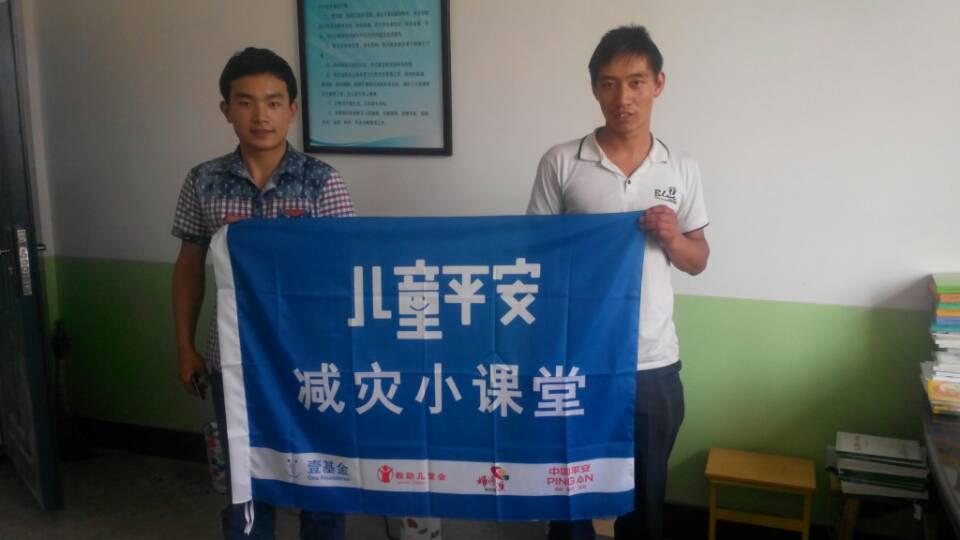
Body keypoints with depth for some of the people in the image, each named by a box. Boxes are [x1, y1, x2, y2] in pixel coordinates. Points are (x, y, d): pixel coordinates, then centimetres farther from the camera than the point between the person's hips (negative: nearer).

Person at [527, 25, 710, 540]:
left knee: (646, 491, 18)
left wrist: (672, 239, -13)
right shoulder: (560, 163, -6)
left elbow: (698, 261, 10)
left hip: (654, 363, 2)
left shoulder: (682, 169, 2)